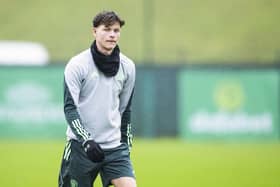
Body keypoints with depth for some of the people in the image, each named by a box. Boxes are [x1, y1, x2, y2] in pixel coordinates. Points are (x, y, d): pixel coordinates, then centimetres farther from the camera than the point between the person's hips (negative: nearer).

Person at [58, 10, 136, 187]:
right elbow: (70, 107, -11)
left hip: (114, 146, 3)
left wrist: (126, 143, 18)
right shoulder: (77, 65, -7)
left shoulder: (128, 66, 6)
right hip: (80, 145, -3)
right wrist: (86, 141, -21)